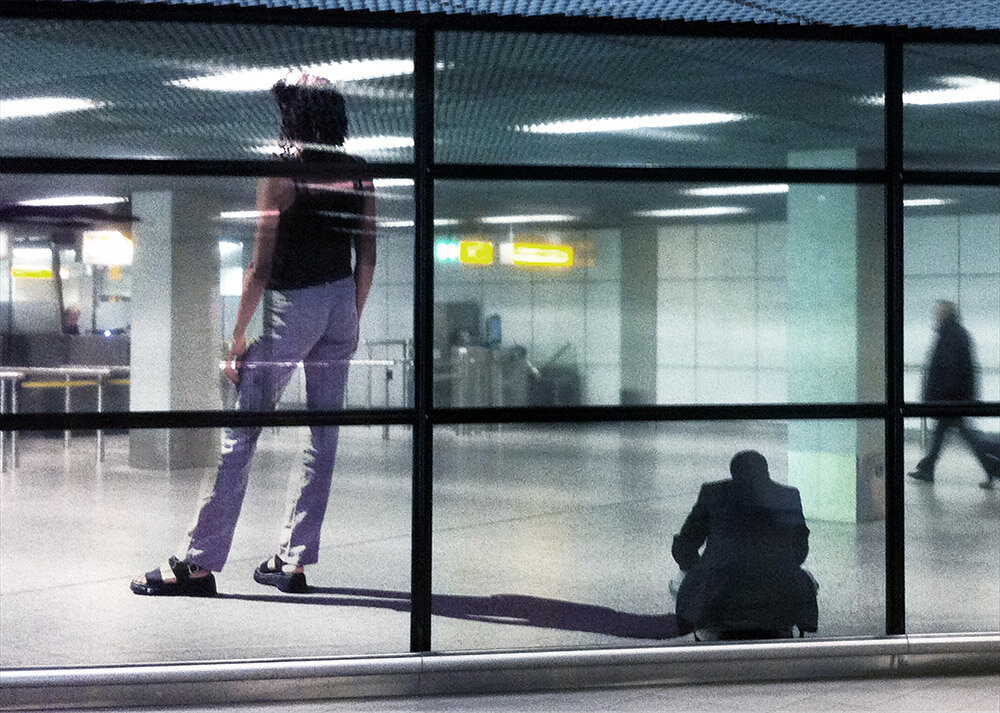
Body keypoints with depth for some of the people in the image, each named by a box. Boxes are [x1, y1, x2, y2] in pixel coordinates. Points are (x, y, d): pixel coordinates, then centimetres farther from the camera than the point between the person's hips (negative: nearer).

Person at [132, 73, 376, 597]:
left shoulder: (280, 172, -10)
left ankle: (198, 562, 0)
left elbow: (261, 265, -12)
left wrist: (237, 336, -7)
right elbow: (367, 259, 8)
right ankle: (293, 561, 12)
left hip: (291, 305, -6)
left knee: (240, 433, -2)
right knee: (322, 432, 9)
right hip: (342, 302, 6)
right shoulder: (357, 173, 6)